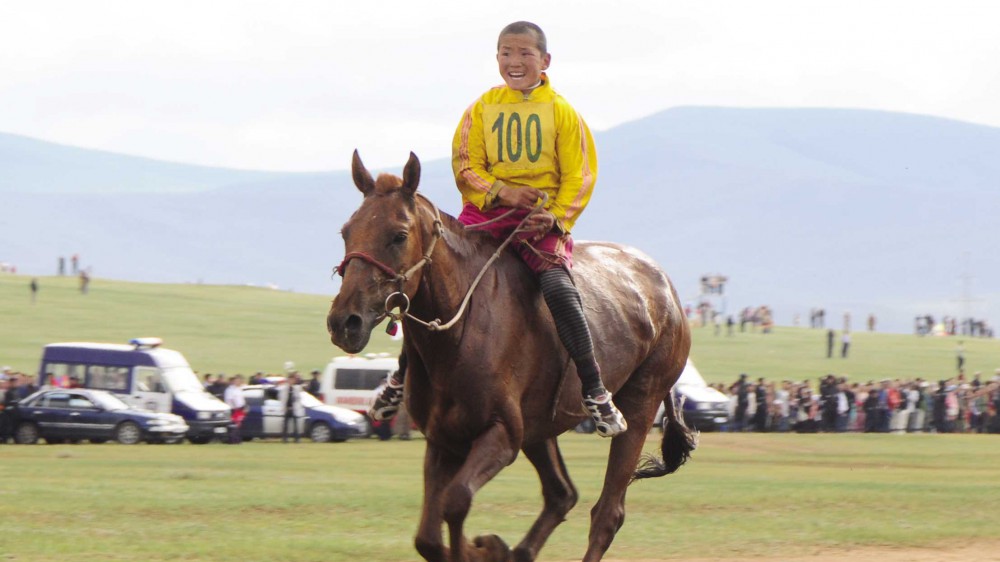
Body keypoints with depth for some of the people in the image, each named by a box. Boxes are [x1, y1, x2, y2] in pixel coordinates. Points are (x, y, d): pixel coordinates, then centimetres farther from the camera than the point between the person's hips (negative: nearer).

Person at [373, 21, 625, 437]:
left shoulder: (561, 112, 2)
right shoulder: (482, 109, 8)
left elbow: (579, 176, 0)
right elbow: (466, 167, 5)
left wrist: (555, 218, -15)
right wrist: (501, 191, -13)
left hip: (543, 218, -3)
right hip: (487, 212, 3)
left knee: (558, 288, -25)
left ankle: (595, 393, -18)